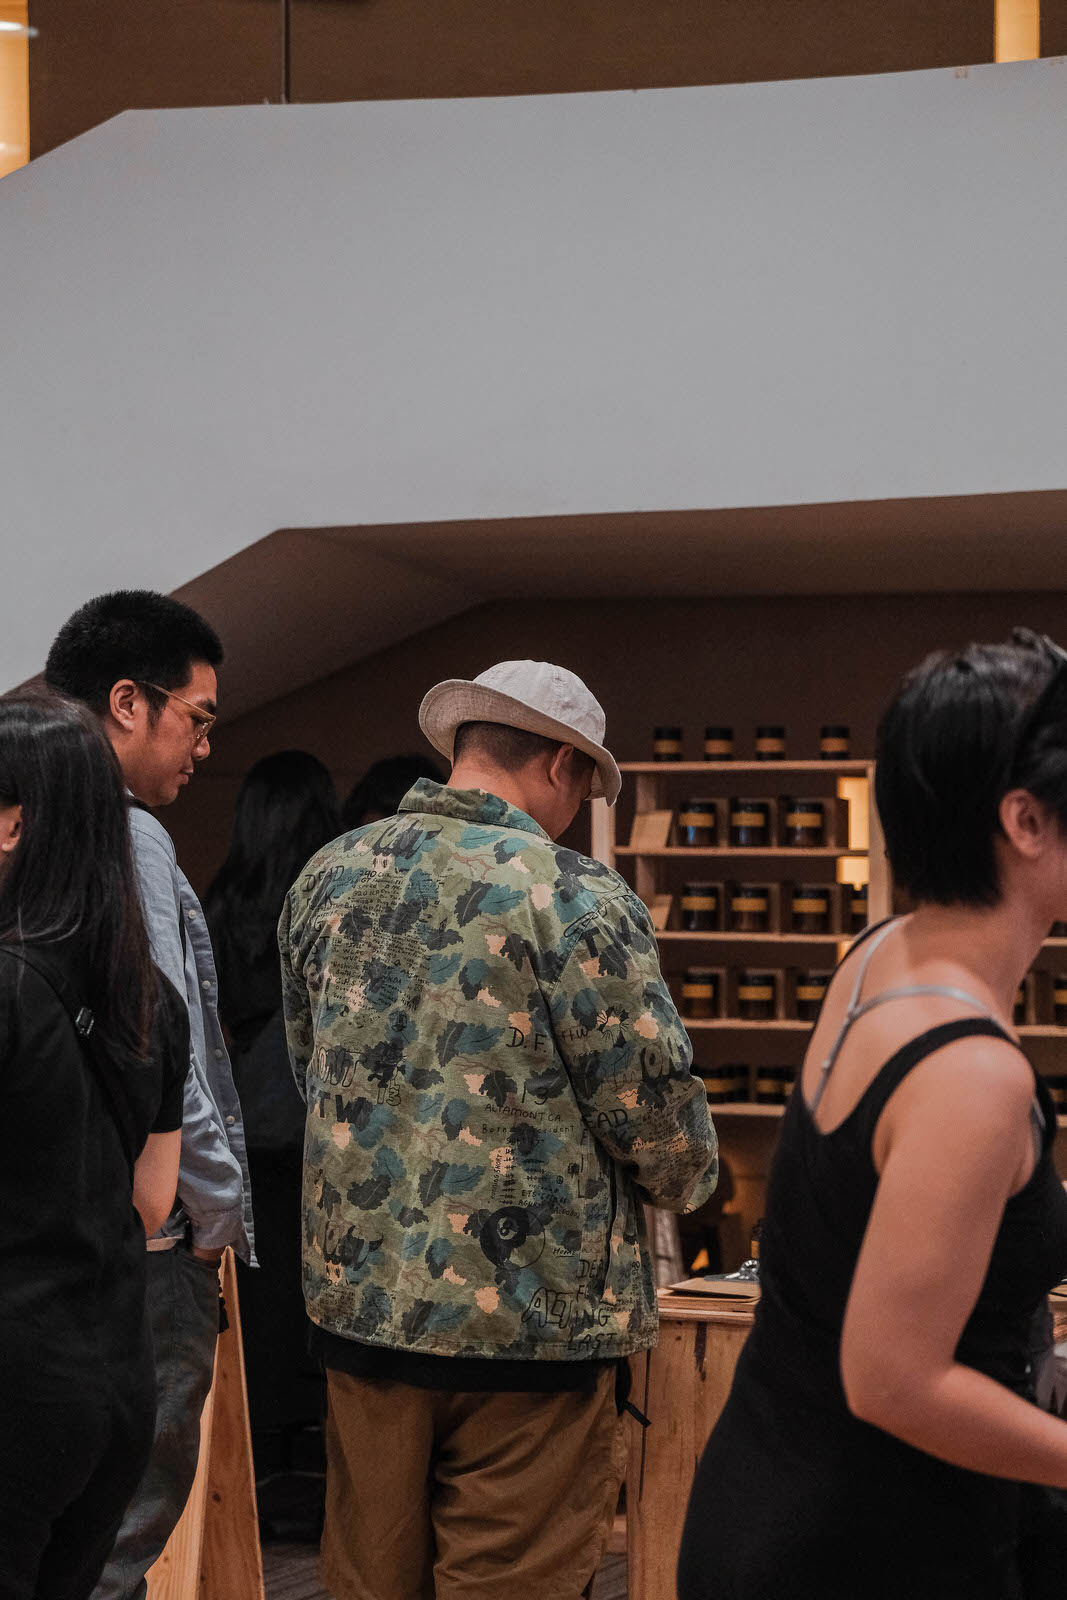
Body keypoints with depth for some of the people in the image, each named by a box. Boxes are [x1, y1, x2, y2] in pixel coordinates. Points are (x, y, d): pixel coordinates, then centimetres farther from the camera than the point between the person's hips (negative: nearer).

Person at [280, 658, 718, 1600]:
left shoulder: (328, 877, 4)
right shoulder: (575, 898, -14)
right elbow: (656, 1113, -11)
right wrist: (687, 1179, 11)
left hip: (359, 1305, 6)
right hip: (529, 1326, -5)